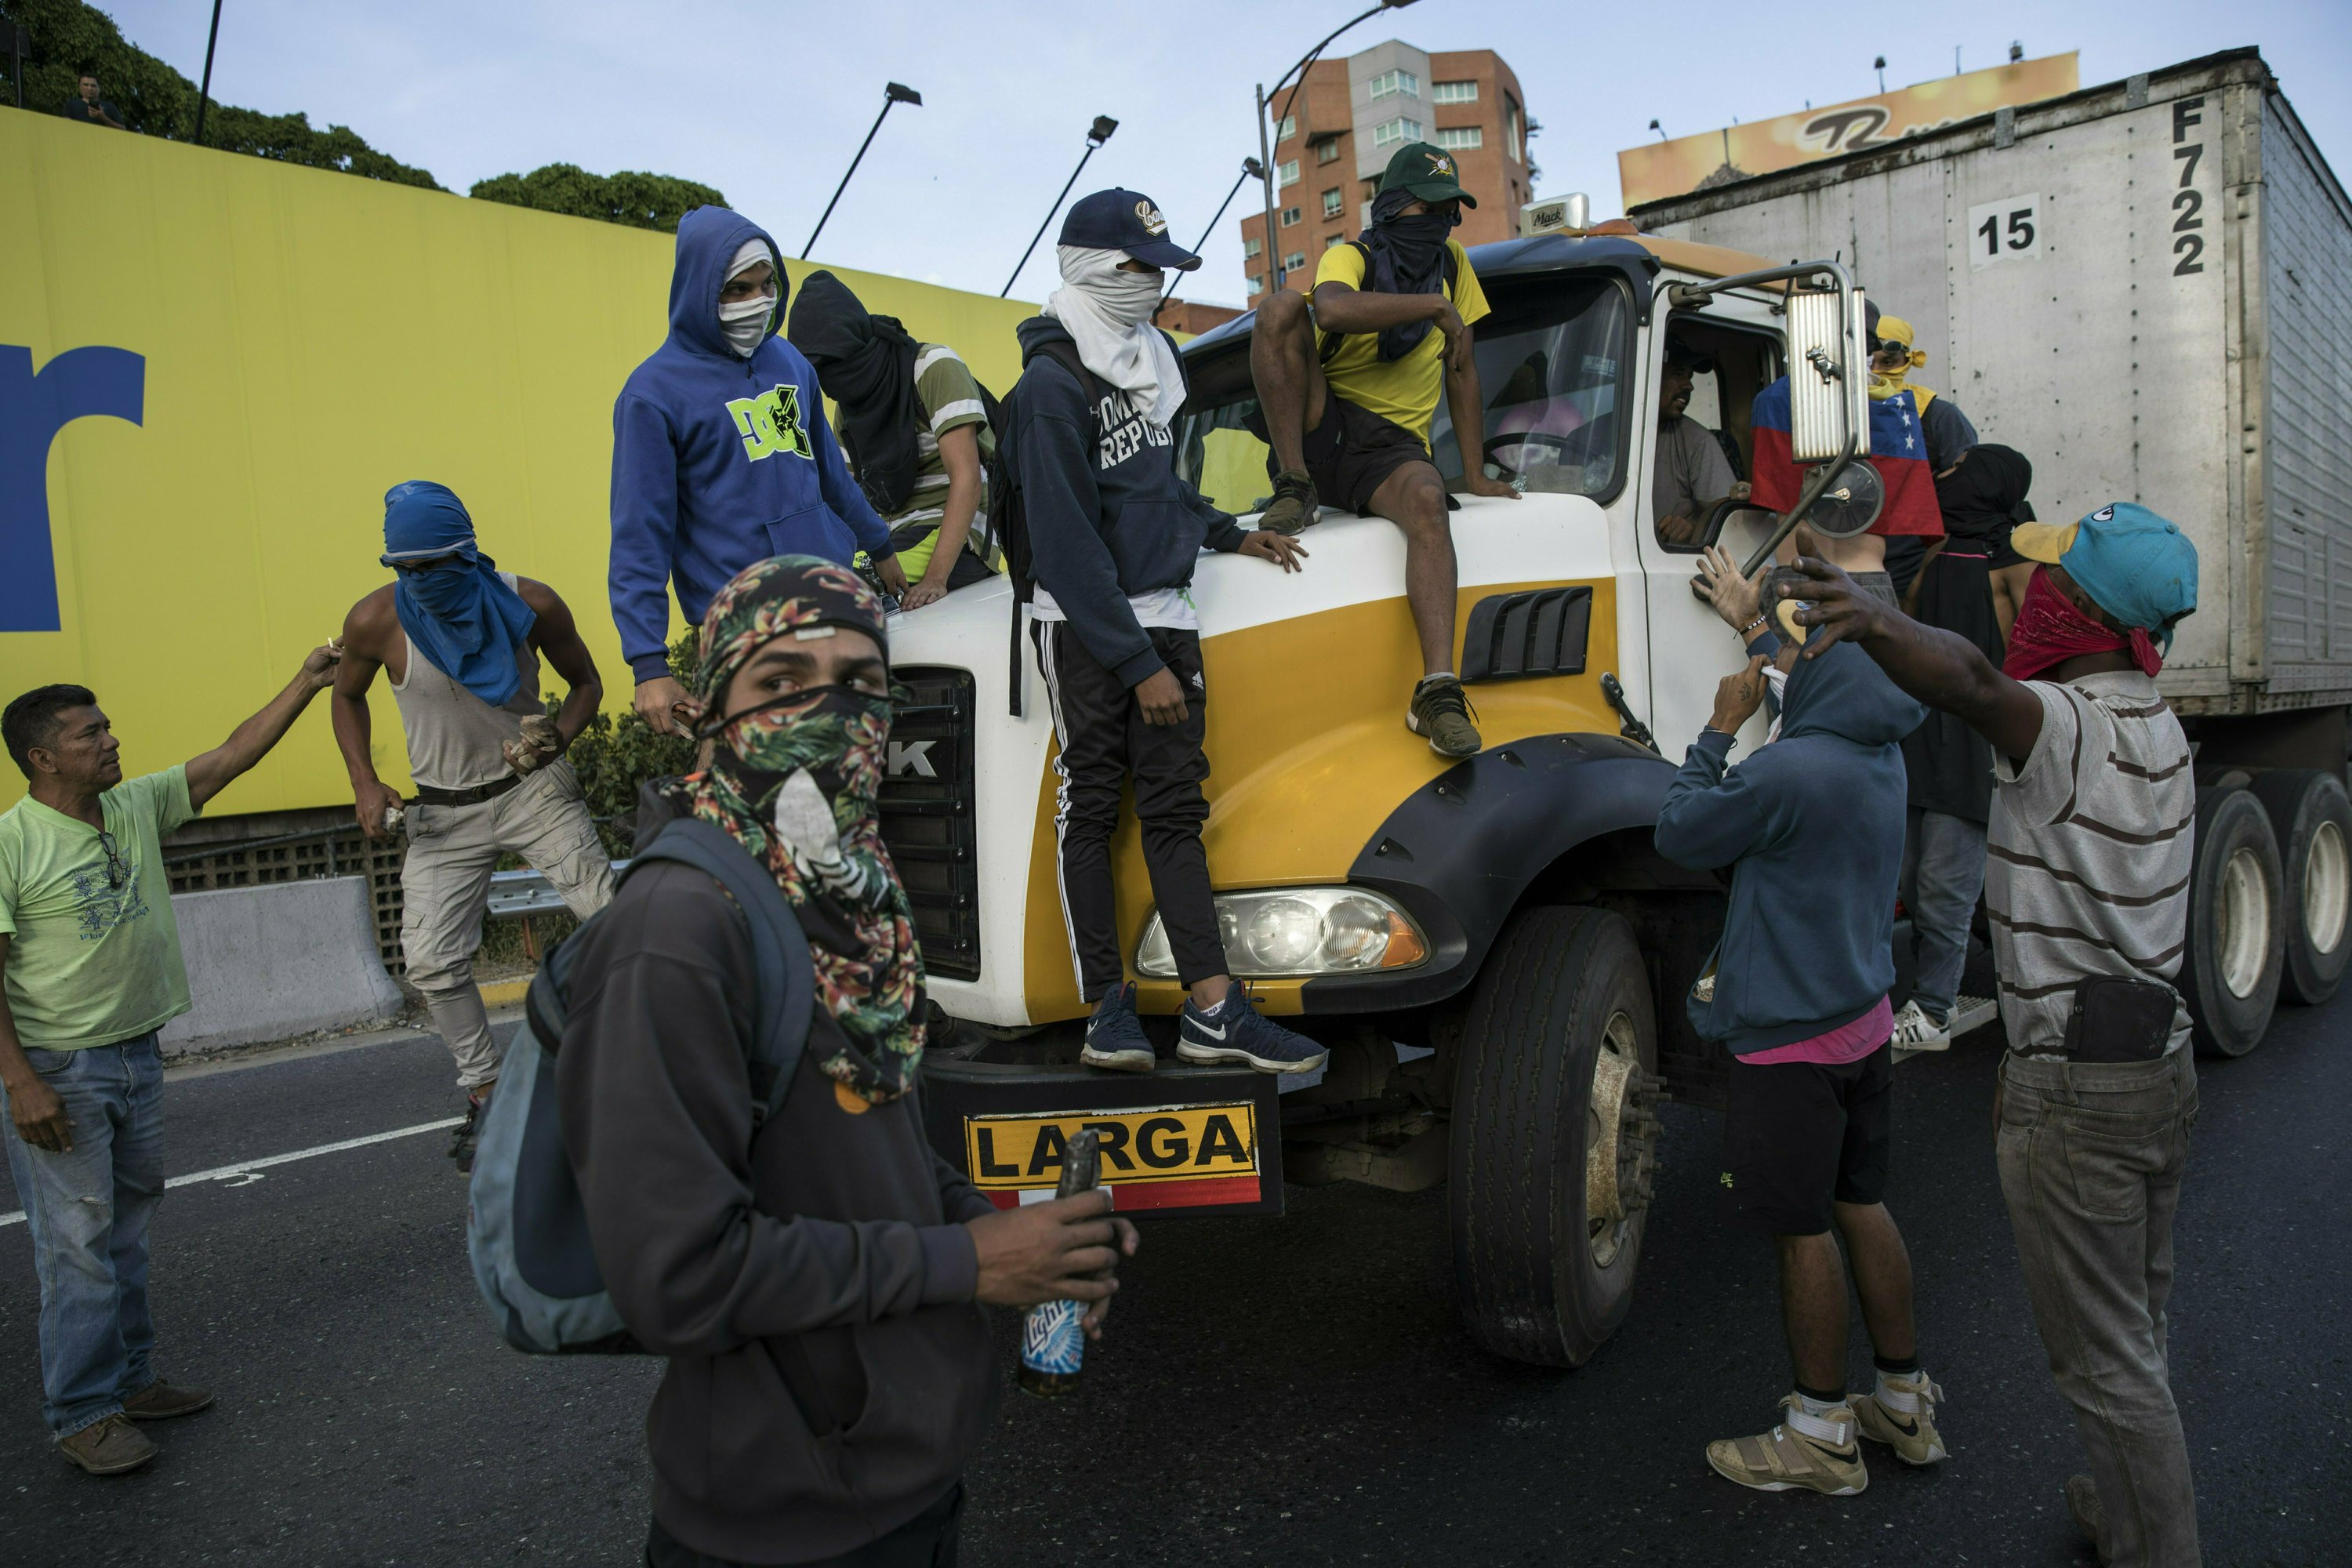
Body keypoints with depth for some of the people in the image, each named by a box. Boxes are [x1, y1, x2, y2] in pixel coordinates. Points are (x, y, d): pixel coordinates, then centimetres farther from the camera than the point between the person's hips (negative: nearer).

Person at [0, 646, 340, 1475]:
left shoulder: (139, 806, 3)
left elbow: (231, 757, 4)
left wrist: (307, 682, -3)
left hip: (137, 1056, 7)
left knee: (128, 1229, 16)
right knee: (78, 1243, -1)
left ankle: (130, 1381, 28)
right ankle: (82, 1414, 12)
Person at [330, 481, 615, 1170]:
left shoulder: (531, 604, -15)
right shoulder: (375, 620, -13)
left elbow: (587, 683, 2)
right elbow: (347, 697, 8)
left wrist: (559, 736, -19)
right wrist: (365, 785, -4)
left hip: (533, 788, -1)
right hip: (443, 813, 2)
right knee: (432, 962, -3)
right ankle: (485, 1095, 14)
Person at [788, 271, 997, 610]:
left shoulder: (934, 367, -8)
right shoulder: (849, 406, 15)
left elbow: (967, 480, -17)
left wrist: (935, 579, -26)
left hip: (954, 537, -7)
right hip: (896, 537, 7)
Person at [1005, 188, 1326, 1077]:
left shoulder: (1145, 356, 16)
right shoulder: (1050, 386, -10)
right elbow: (1068, 544, -16)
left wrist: (1232, 536, 27)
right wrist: (1139, 666, -18)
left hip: (1163, 615, 7)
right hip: (1083, 623, -7)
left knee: (1176, 805, 2)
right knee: (1089, 806, -2)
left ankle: (1212, 1011, 0)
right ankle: (1109, 1007, 5)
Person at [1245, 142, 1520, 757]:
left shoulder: (1453, 265, 15)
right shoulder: (1350, 258, 0)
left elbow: (1462, 373, 16)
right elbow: (1331, 310, -27)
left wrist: (1475, 474, 9)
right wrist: (1433, 305, -23)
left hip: (1392, 449, 2)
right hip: (1320, 428, -2)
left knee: (1427, 501, -35)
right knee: (1281, 309, -24)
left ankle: (1439, 692, -47)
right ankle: (1296, 489, -20)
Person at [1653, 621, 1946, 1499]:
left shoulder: (1792, 769, -24)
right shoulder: (1880, 758, 3)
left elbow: (1680, 836, -12)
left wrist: (1722, 725, -6)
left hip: (1792, 1040, -9)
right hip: (1864, 1021, 9)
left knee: (1802, 1231, 4)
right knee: (1861, 1205, 19)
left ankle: (1822, 1437, 19)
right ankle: (1905, 1406, 33)